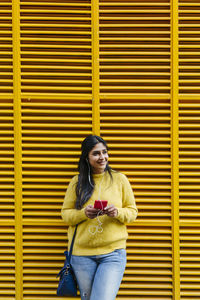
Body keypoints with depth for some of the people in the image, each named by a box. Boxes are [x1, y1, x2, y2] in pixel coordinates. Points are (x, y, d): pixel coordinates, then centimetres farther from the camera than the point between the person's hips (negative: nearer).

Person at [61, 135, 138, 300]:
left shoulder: (119, 179, 4)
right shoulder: (77, 181, 5)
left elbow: (133, 211, 7)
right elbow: (65, 214, 6)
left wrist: (117, 213, -15)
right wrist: (84, 213, -14)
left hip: (113, 253, -2)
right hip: (82, 254, 2)